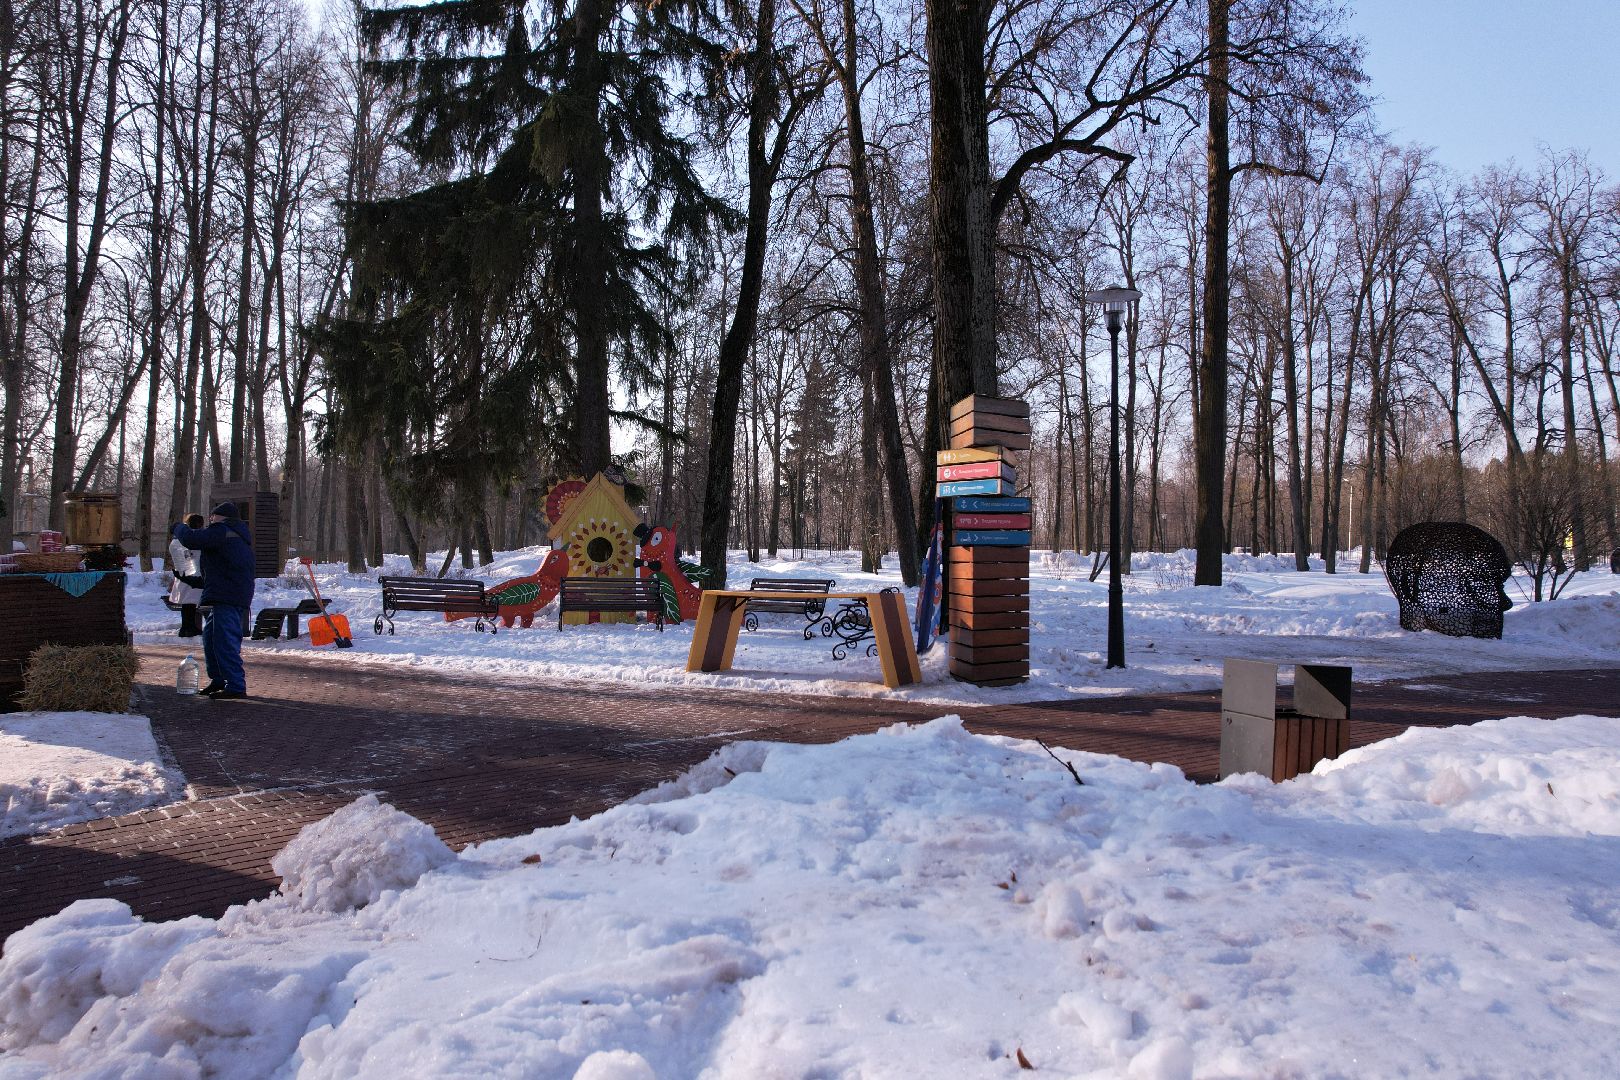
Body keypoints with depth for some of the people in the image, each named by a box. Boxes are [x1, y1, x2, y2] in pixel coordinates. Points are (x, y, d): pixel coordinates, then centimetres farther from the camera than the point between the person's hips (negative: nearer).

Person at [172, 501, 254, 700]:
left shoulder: (221, 531, -10)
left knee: (225, 641, -11)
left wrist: (180, 527, 3)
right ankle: (218, 679, 30)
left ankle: (236, 687, -12)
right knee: (210, 634, 22)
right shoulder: (238, 534, 22)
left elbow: (191, 539, -17)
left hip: (227, 598, -11)